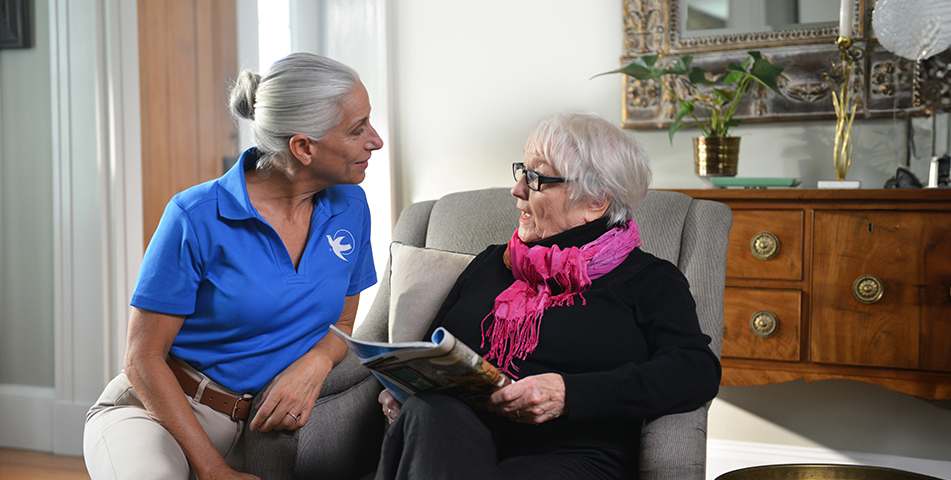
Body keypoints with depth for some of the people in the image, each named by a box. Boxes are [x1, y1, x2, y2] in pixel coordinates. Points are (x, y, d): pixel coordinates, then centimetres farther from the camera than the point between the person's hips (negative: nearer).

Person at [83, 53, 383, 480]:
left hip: (255, 422, 5)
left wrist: (313, 363, -13)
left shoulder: (349, 207, 0)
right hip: (159, 409, -5)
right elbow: (143, 358, -11)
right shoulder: (196, 218, -16)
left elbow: (342, 325, 12)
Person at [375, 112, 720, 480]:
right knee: (429, 412, -34)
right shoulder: (490, 264, 26)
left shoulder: (651, 280, 10)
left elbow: (698, 372, -7)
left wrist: (568, 394, -19)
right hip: (451, 446, 4)